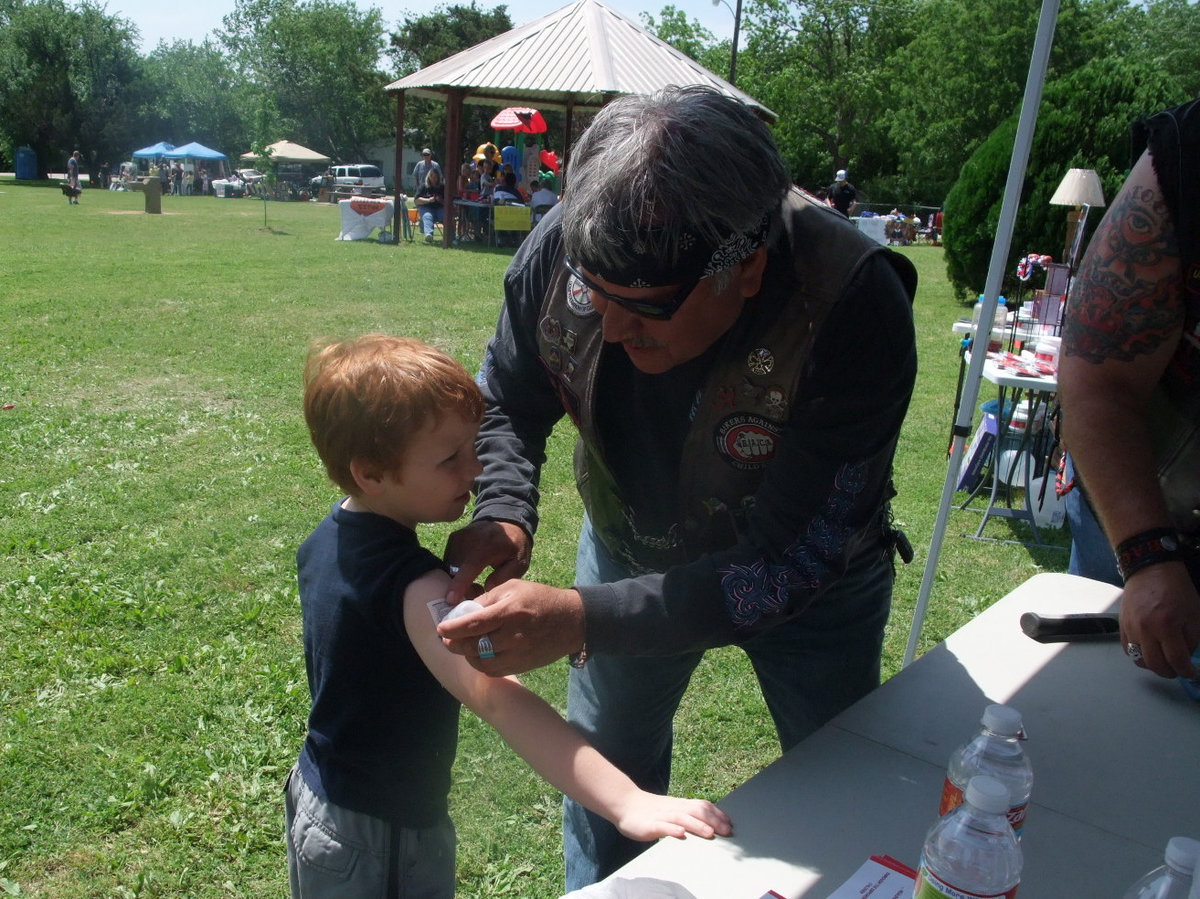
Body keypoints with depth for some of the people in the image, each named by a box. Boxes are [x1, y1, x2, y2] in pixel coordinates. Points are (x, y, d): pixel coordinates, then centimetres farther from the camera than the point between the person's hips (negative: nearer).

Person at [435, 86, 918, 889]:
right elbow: (508, 405, -9)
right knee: (604, 760, 20)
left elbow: (786, 569, -37)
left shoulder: (856, 311, -39)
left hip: (812, 578, -2)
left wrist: (581, 621, -45)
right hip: (631, 543, 3)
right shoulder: (562, 247, -27)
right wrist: (503, 516, -29)